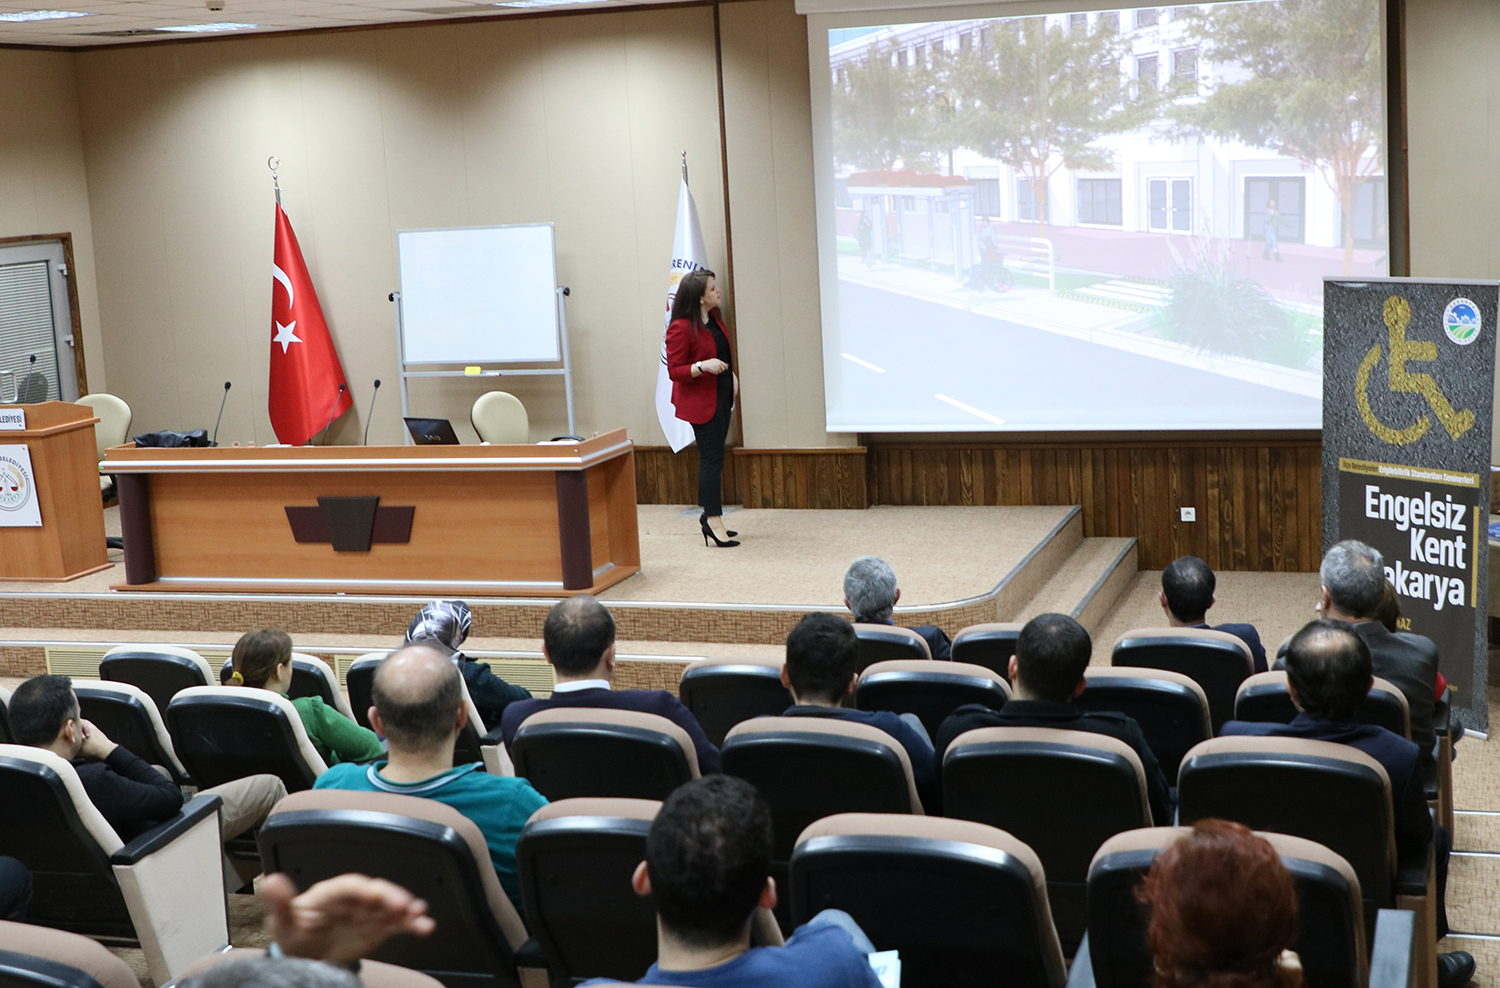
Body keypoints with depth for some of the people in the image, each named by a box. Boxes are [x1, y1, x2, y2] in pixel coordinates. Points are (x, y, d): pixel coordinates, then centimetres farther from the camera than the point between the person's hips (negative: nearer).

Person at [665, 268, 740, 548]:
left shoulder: (714, 316, 6)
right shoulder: (681, 328, -20)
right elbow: (674, 371, -18)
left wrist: (731, 374, 15)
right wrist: (702, 366, -30)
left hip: (721, 395, 8)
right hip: (701, 401, -8)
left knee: (713, 457, 12)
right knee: (712, 458, -7)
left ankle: (709, 516, 19)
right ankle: (713, 520, -2)